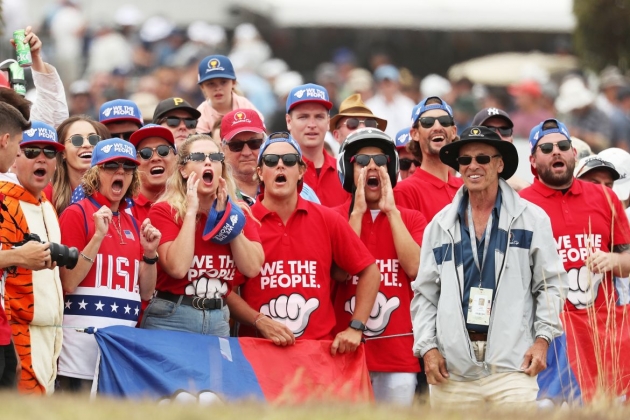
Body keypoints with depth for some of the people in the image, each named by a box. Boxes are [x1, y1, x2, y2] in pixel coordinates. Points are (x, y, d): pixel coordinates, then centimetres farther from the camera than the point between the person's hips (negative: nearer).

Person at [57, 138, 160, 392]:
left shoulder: (134, 224, 15)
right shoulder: (77, 214, -1)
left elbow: (145, 293, 17)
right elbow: (68, 283, -9)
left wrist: (150, 253, 1)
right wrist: (98, 236, -14)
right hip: (84, 330, -6)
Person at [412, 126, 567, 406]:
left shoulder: (531, 219, 7)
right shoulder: (440, 225, 13)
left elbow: (550, 284, 8)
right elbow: (425, 294, 15)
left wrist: (543, 338, -3)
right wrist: (427, 347, 3)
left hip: (512, 363, -2)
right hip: (452, 367, 2)